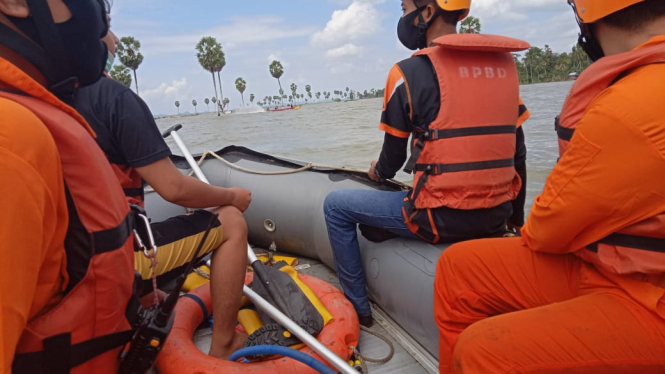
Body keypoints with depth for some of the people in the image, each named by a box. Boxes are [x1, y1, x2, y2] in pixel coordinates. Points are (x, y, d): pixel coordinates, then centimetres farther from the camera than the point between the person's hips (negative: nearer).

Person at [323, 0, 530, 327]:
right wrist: (516, 217, 24)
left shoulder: (411, 72, -9)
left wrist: (377, 173, 24)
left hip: (441, 218, -7)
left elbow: (393, 158, 0)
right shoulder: (504, 64, 8)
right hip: (496, 219, 7)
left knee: (336, 205, 11)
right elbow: (517, 154, 12)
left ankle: (357, 308, 21)